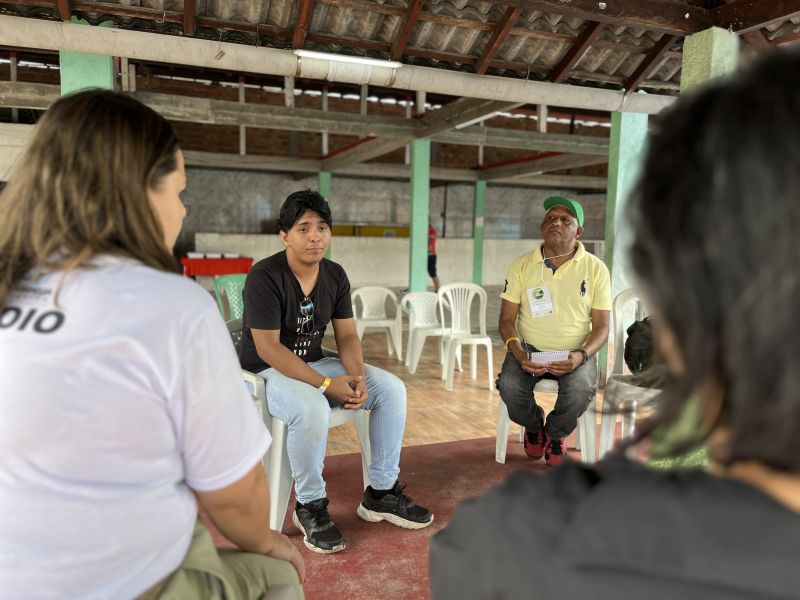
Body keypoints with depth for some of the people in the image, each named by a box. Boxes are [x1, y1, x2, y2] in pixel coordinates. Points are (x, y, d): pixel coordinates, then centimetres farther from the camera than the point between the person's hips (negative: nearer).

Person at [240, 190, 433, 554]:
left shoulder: (335, 275, 0)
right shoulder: (264, 276, -19)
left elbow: (347, 335, 1)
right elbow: (268, 348, -23)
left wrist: (356, 376, -20)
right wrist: (327, 385, -28)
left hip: (314, 363, 7)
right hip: (267, 371, -6)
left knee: (391, 388, -8)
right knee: (312, 409, -38)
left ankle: (381, 493, 4)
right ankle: (310, 507, -11)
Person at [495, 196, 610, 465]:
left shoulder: (596, 269, 0)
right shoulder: (521, 265, 1)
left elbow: (601, 326, -1)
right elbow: (507, 319, 0)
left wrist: (581, 356, -21)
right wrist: (519, 355, -19)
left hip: (575, 353, 0)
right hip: (530, 349, 1)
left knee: (581, 391, -32)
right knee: (509, 386, -29)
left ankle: (555, 433, 6)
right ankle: (534, 424, 10)